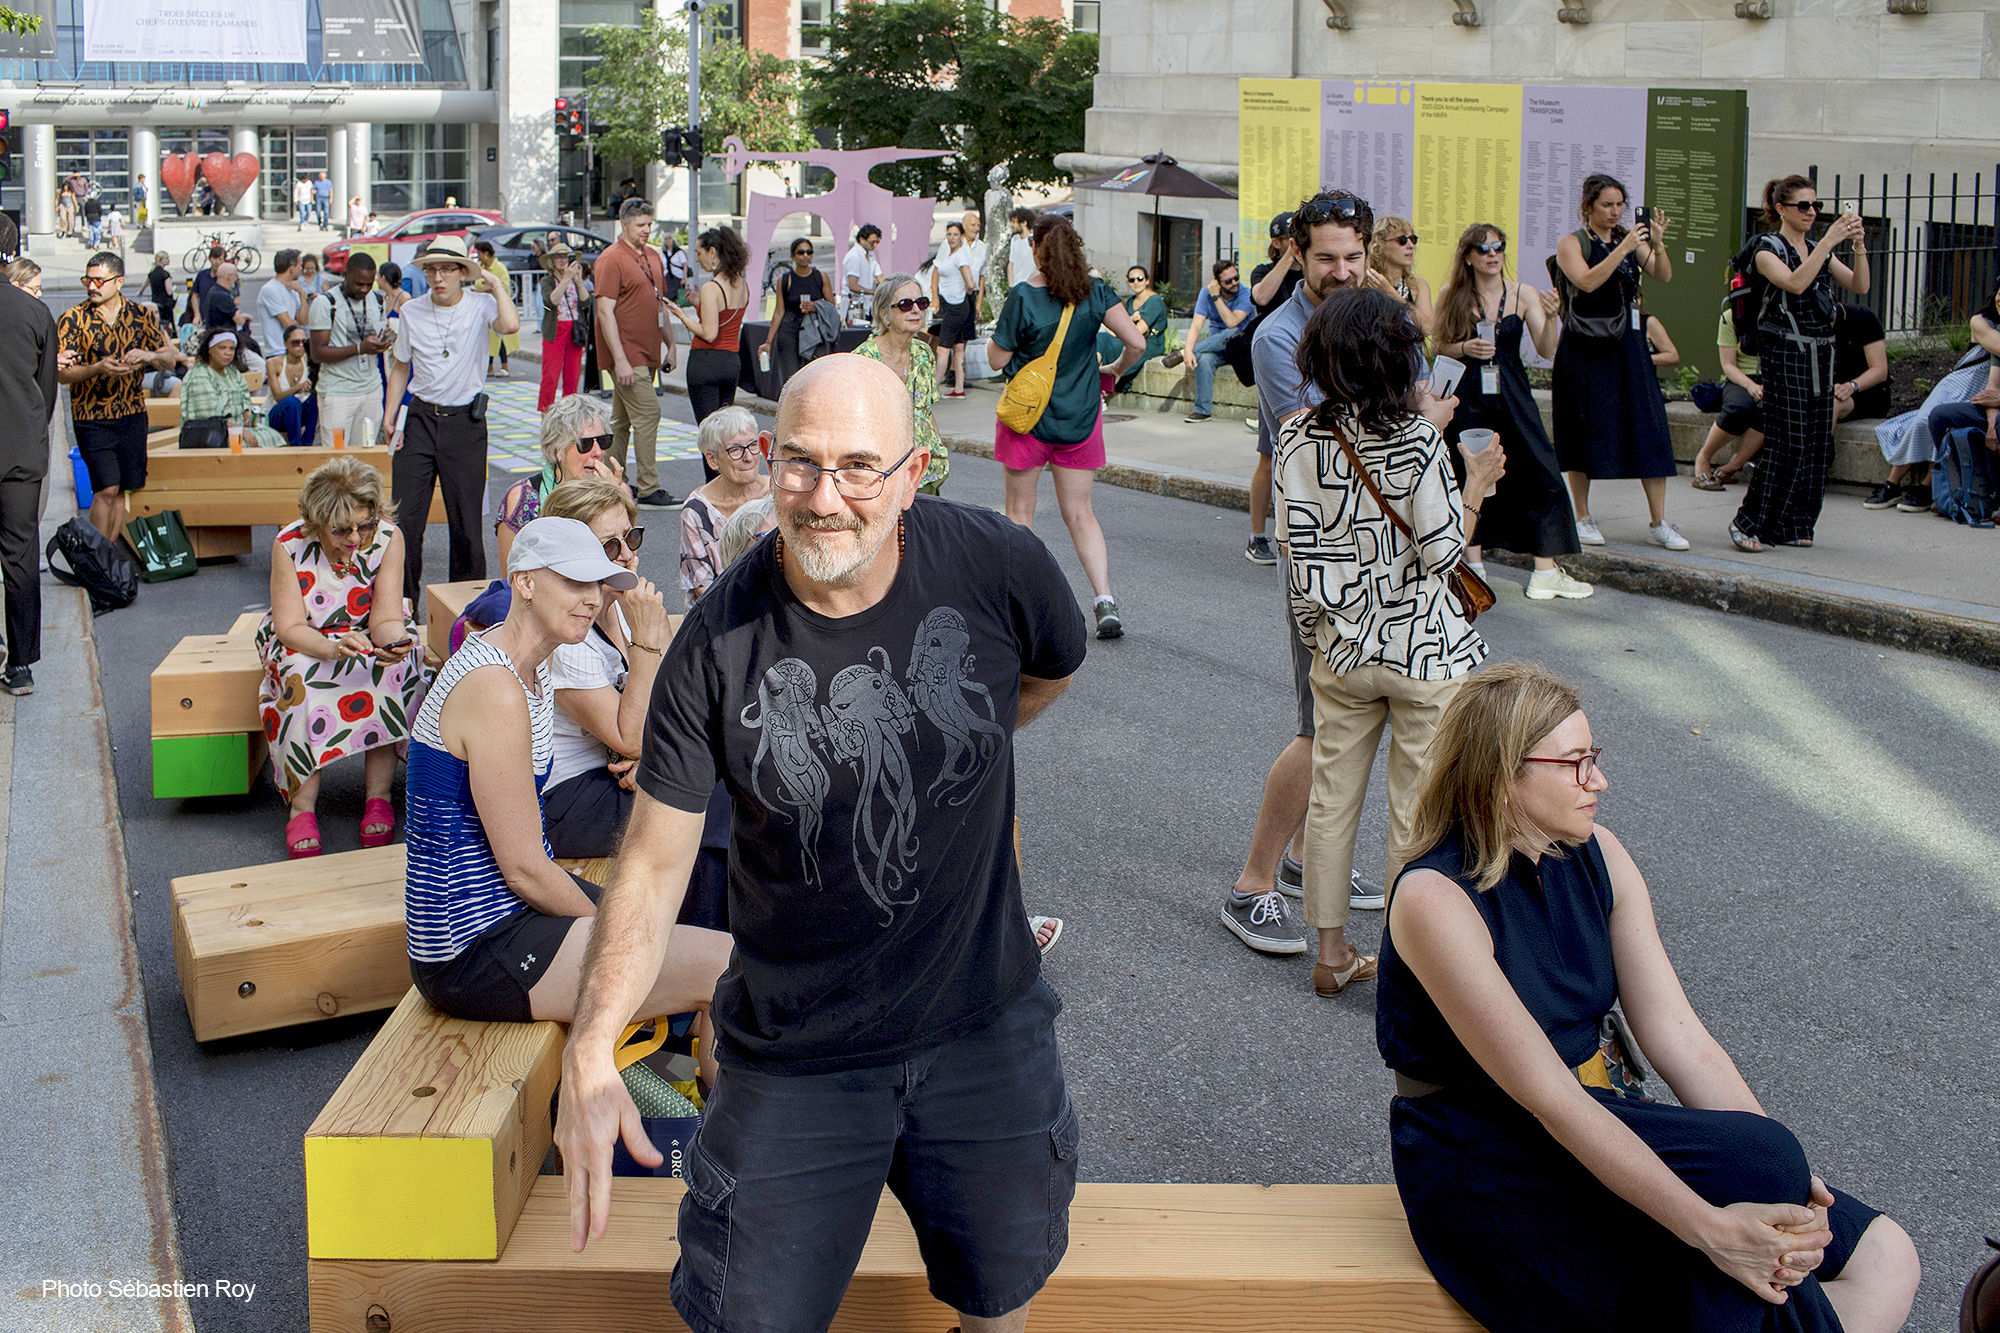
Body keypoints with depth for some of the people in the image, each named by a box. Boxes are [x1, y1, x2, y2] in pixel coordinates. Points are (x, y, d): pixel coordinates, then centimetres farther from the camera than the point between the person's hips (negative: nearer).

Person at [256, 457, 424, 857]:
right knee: (304, 675, -36)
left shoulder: (388, 538, -15)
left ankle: (379, 796, -25)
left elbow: (386, 618, -18)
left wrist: (394, 641, -43)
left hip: (366, 639, 1)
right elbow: (290, 626, -21)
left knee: (396, 669, -32)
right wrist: (333, 648, -42)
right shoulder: (290, 545, -20)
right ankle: (302, 805, -31)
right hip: (303, 643, -1)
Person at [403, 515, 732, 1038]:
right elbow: (524, 868, -20)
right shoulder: (495, 690, -22)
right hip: (473, 951, -11)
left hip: (505, 910, 11)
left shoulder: (533, 666, 9)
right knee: (726, 965, -14)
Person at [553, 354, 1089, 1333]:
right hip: (796, 1054, -1)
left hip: (987, 1027, 2)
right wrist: (591, 1050, -25)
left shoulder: (996, 566, -16)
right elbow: (654, 863, -13)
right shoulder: (718, 642, -18)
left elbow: (1050, 670, 9)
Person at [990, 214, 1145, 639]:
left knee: (1019, 509, 13)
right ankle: (1104, 599, -5)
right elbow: (1136, 343, -10)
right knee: (1079, 513, 10)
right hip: (1081, 417, 3)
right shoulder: (1096, 292, -7)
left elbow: (997, 359, -9)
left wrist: (998, 329, 9)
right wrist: (1115, 371, 9)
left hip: (1027, 414, -3)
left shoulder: (1023, 297, -16)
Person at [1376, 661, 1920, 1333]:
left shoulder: (1596, 856, 2)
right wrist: (1709, 1227, -32)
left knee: (1881, 1259, -8)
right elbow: (1546, 1096, -25)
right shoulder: (1435, 898, -19)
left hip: (1602, 1126, 7)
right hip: (1485, 1171, -7)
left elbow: (1681, 1038, -3)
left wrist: (1781, 1180, -19)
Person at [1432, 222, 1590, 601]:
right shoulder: (1453, 297, 1)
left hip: (1512, 395, 1)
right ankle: (1474, 565, 15)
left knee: (1540, 475, -6)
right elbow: (1440, 348, 5)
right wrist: (1465, 348, -15)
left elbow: (1546, 349, -4)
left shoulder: (1523, 295, 2)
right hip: (1468, 397, -1)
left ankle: (1545, 570, -3)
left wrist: (1551, 316, -21)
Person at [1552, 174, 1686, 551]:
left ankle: (1658, 523, -1)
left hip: (1628, 344, 3)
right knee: (1585, 430, 1)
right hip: (1585, 347, -3)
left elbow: (1663, 276, -3)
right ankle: (1583, 518, 14)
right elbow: (1587, 281, -18)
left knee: (1648, 427, -3)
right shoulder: (1571, 243, -1)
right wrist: (1623, 249, -23)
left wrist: (1657, 244, -19)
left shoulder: (1631, 240, 10)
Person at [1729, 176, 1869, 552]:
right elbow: (1795, 283, -24)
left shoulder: (1818, 251, 16)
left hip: (1820, 354, 7)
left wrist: (1858, 246, -9)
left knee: (1816, 443, 5)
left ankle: (1793, 526, 12)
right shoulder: (1768, 249, -5)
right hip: (1784, 353, -7)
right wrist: (1829, 241, -25)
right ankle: (1748, 522, -5)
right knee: (1787, 441, -12)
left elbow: (1860, 286, 5)